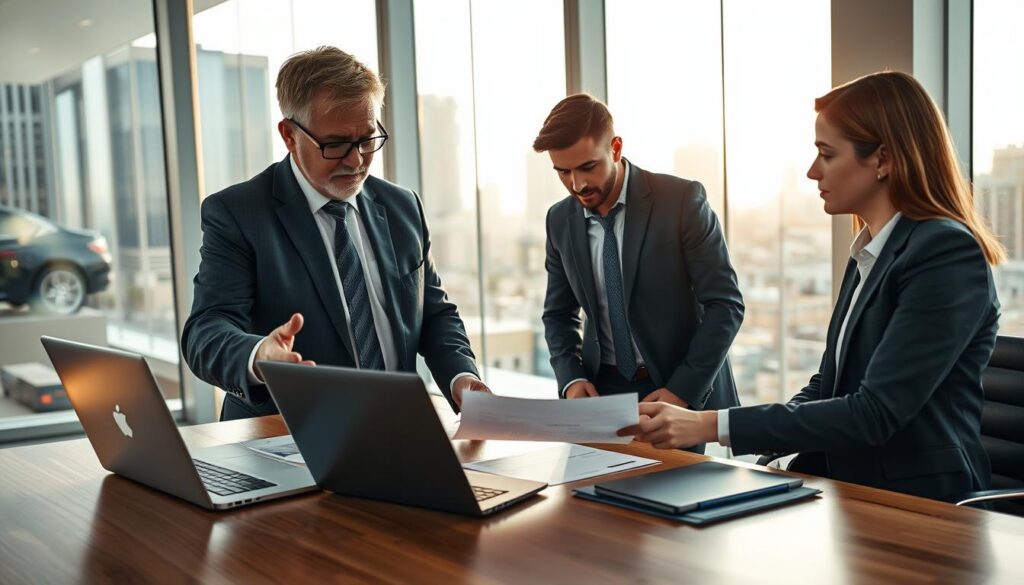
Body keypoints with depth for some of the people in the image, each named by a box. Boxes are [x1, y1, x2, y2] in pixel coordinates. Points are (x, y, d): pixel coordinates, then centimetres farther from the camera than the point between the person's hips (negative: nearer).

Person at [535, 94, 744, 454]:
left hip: (687, 393, -3)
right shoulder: (560, 220, 3)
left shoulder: (682, 200, -11)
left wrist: (682, 391, -16)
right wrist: (571, 377, -4)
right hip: (603, 390, 4)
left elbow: (725, 305, -10)